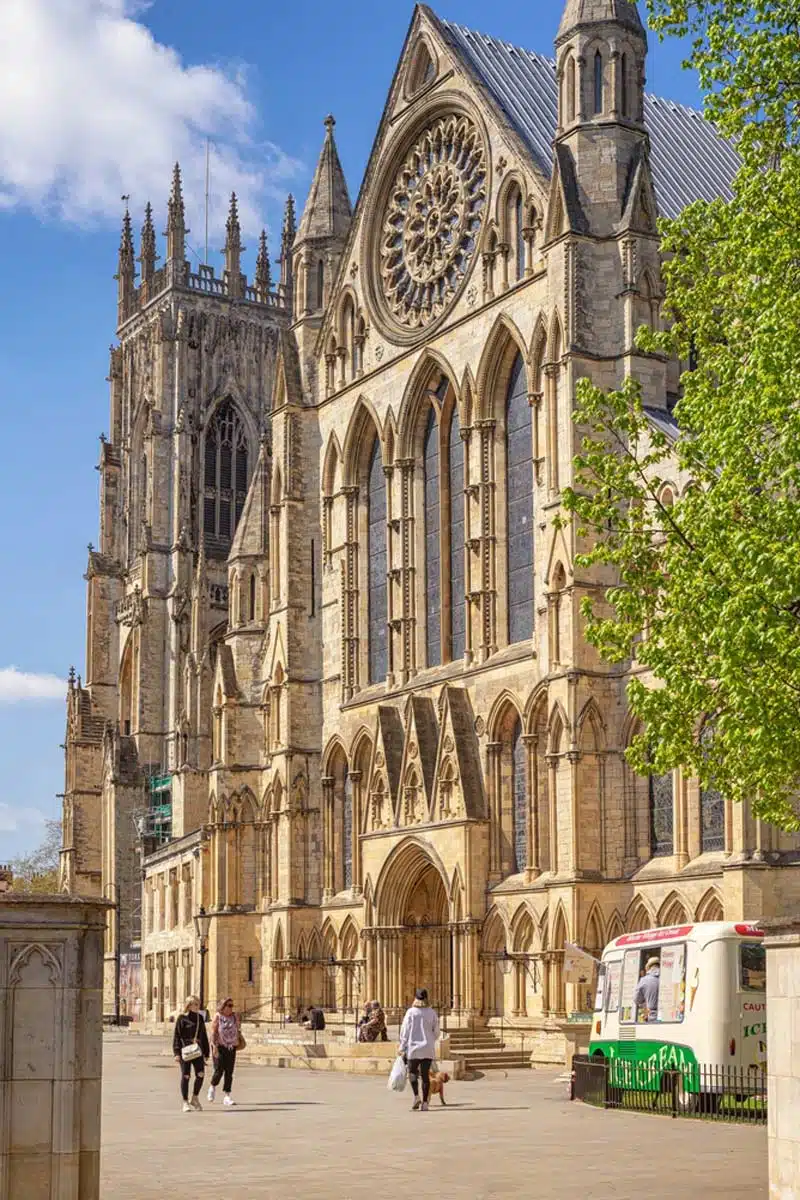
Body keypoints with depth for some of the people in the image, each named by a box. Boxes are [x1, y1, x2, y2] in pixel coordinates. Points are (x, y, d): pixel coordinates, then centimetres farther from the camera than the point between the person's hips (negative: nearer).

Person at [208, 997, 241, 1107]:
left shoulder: (235, 1016, 7)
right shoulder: (217, 1017, -5)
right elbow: (213, 1032, -10)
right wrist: (215, 1047, -18)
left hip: (231, 1047, 4)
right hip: (219, 1047, -4)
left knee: (229, 1073, 0)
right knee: (219, 1071, -8)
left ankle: (226, 1096, 2)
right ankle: (212, 1087, 22)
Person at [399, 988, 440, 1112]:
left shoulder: (411, 1012, -7)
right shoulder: (432, 1012, 0)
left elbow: (404, 1031, -6)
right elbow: (436, 1032, 6)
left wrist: (402, 1049, 0)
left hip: (413, 1047, -2)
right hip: (428, 1048, 2)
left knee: (412, 1072, 12)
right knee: (425, 1075, 6)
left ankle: (416, 1096, -8)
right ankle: (425, 1102, 3)